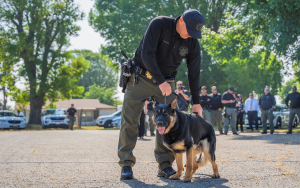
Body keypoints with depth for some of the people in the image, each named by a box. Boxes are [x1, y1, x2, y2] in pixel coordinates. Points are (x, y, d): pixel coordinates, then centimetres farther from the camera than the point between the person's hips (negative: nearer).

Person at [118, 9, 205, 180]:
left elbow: (194, 73, 2)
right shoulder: (159, 24, -19)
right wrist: (161, 81, -29)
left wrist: (196, 102, 2)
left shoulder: (192, 43, -6)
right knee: (130, 121, -5)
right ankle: (126, 164, 1)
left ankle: (165, 165, 3)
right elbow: (147, 53, -25)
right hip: (141, 76, -3)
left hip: (166, 82, 4)